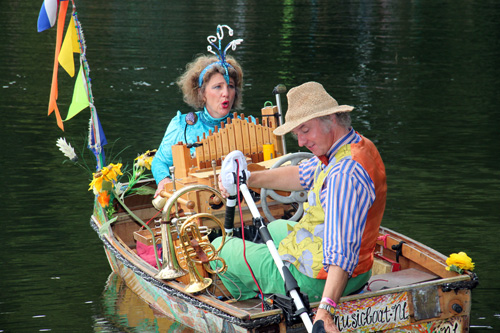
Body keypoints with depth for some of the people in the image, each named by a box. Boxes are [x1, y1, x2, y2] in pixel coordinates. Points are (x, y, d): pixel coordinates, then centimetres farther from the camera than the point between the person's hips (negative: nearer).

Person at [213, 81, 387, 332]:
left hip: (315, 280, -10)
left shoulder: (344, 173, -33)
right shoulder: (358, 145, 0)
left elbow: (342, 248, -41)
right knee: (275, 228, 39)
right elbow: (303, 175, 13)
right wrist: (249, 179, 2)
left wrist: (325, 309, -48)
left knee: (219, 248, 10)